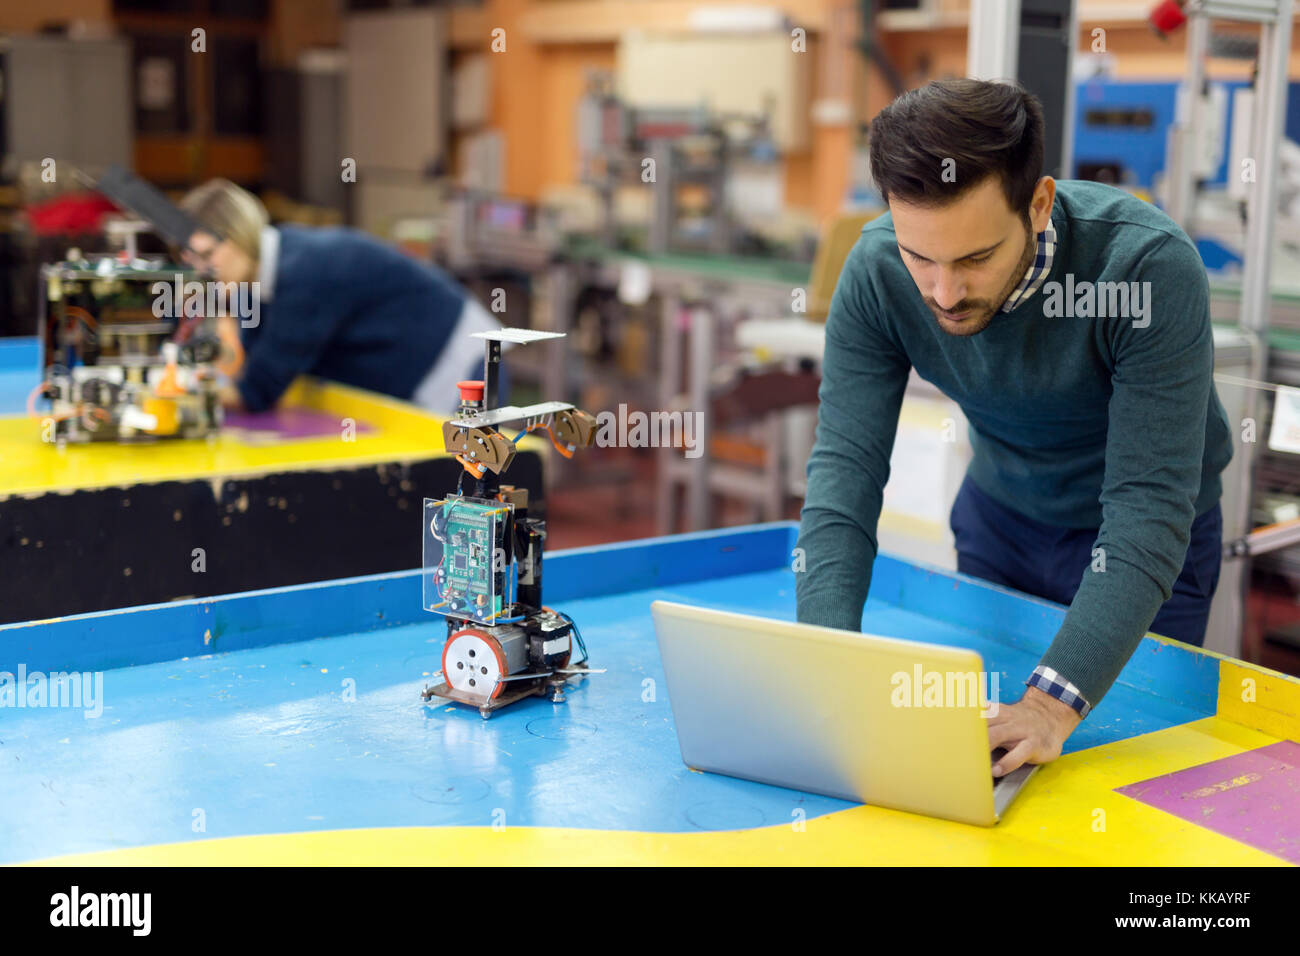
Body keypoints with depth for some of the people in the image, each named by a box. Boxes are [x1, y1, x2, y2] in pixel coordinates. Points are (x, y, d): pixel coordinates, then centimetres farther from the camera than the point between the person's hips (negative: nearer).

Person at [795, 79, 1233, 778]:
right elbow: (846, 464, -26)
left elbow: (1150, 506, -37)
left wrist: (1054, 702, -48)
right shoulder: (876, 271, -25)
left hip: (1141, 537, -3)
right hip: (999, 516, 3)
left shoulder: (1151, 267, -36)